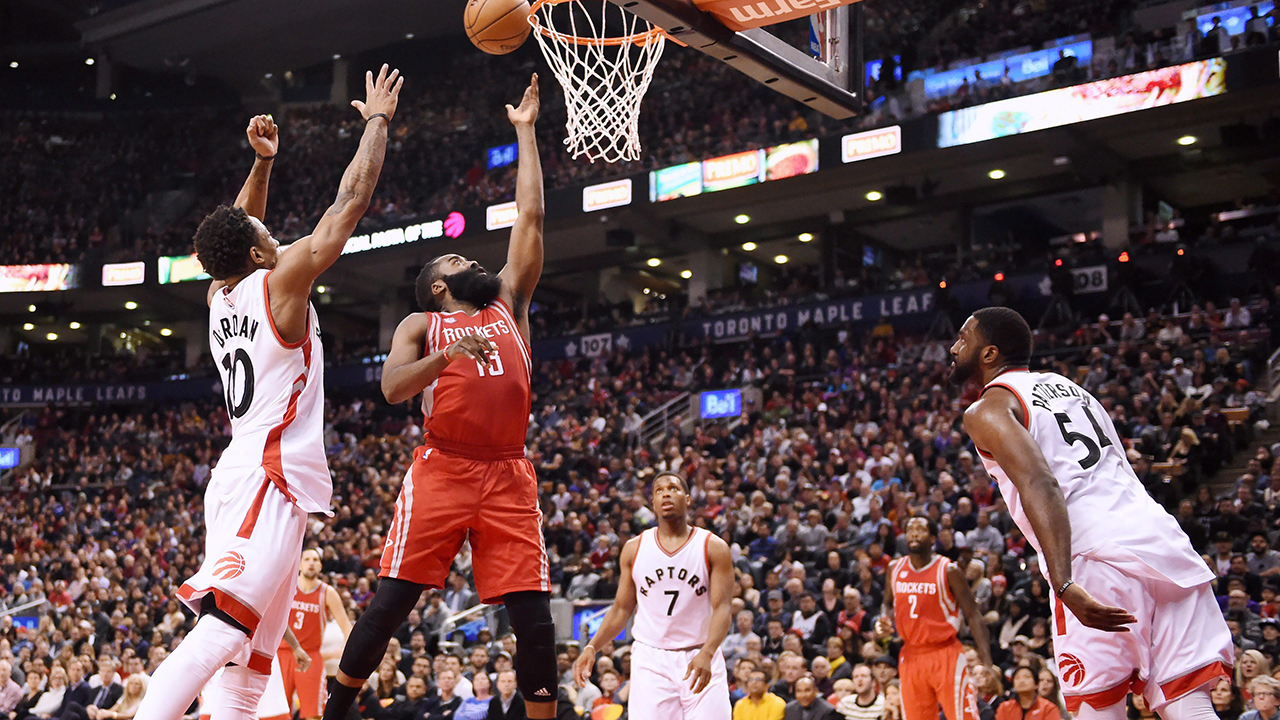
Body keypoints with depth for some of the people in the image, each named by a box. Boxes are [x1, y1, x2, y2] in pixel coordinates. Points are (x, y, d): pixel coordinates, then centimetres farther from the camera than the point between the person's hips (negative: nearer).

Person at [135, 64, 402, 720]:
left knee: (250, 659, 9)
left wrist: (262, 163, 30)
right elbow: (351, 200, -1)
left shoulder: (219, 297, 14)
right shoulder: (281, 283, -5)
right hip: (272, 477, -9)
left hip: (238, 479, 9)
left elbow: (238, 231, 35)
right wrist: (378, 119, 10)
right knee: (218, 634, -21)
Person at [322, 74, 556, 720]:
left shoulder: (508, 307, 20)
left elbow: (530, 217, 17)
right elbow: (391, 387, -7)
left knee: (533, 617, -2)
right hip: (441, 470, -3)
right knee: (391, 600, -5)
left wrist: (525, 132, 19)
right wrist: (449, 352, -21)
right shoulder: (421, 324, 12)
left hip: (508, 476, 3)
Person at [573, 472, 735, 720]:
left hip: (700, 659, -1)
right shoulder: (634, 548, 7)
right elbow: (622, 609, 13)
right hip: (650, 660, 1)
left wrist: (707, 653, -27)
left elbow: (722, 608, -10)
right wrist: (592, 647, -2)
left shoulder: (714, 548, -1)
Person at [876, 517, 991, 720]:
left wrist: (986, 661, -17)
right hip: (911, 656, 5)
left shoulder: (949, 571, -9)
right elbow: (888, 604, 22)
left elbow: (973, 615, -9)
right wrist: (885, 620, -3)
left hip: (945, 654, -5)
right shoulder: (895, 569, 5)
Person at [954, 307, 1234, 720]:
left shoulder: (988, 410, 4)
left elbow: (1039, 485, -14)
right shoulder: (1067, 386, 29)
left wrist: (1065, 585, -23)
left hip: (1099, 558, -7)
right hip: (1165, 541, 7)